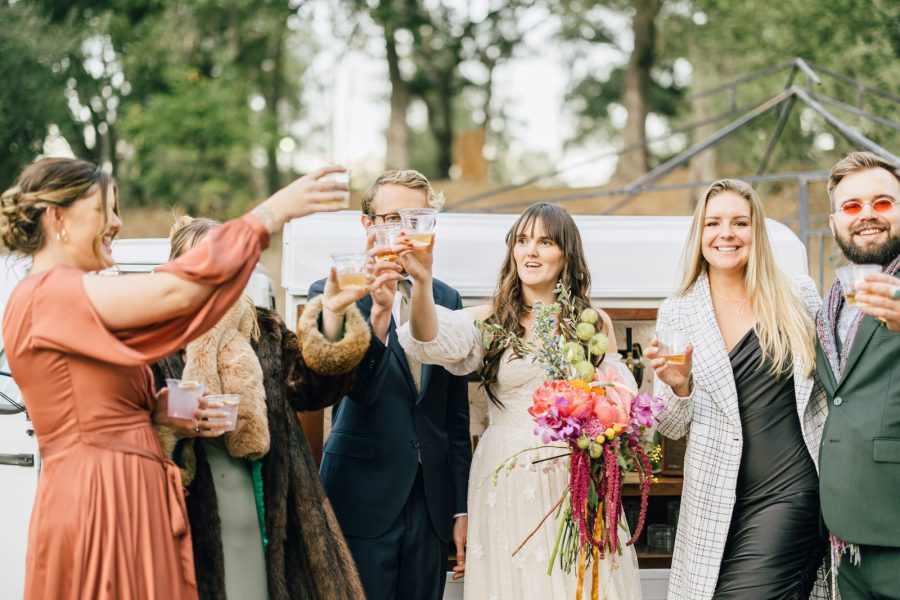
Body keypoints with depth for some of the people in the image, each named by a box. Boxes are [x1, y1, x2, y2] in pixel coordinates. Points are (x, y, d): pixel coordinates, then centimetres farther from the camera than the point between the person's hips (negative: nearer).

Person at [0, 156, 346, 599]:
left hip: (127, 496, 10)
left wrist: (163, 410, 3)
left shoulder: (62, 298, 20)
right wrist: (270, 214, -18)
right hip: (100, 501, -10)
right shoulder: (49, 292, -11)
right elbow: (175, 291, -24)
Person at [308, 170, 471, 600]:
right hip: (364, 500, -4)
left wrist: (462, 508, 12)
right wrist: (380, 310, -30)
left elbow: (456, 414, 13)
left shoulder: (447, 300, 11)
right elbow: (359, 388, -16)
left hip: (431, 501, 4)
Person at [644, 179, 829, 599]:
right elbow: (672, 429, 6)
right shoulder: (676, 314, 4)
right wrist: (678, 386, -13)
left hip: (790, 491, -2)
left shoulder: (799, 295, 2)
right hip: (717, 499, 2)